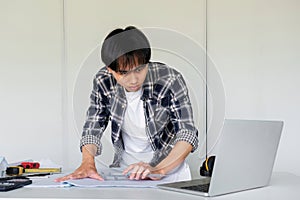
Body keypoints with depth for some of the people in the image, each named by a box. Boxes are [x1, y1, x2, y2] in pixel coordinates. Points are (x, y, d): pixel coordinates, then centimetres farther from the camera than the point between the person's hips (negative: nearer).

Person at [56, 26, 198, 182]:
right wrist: (88, 162, -22)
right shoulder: (103, 81, -10)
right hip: (124, 169, 1)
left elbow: (188, 134, -20)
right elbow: (92, 128, -3)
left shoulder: (170, 80, -18)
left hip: (168, 170, 0)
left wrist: (158, 170, -32)